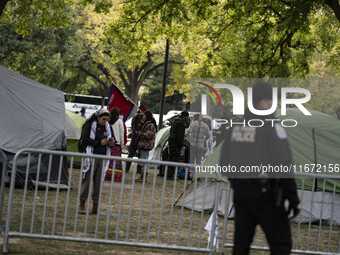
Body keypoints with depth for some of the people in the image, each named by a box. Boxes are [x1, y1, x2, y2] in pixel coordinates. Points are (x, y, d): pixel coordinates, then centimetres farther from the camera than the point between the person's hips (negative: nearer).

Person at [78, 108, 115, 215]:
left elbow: (111, 138, 20)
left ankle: (95, 205, 11)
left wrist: (112, 142, -5)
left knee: (99, 181, 6)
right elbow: (85, 140, -12)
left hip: (102, 158, 5)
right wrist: (99, 142, -21)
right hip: (91, 157, -5)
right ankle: (82, 205, 4)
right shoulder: (89, 125, -6)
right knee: (87, 180, -3)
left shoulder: (107, 127, 11)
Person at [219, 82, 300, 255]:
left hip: (239, 190, 7)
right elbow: (283, 164, -17)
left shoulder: (236, 125, 10)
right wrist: (293, 198, -13)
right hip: (264, 192, -7)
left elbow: (224, 162, 15)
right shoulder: (271, 125, -11)